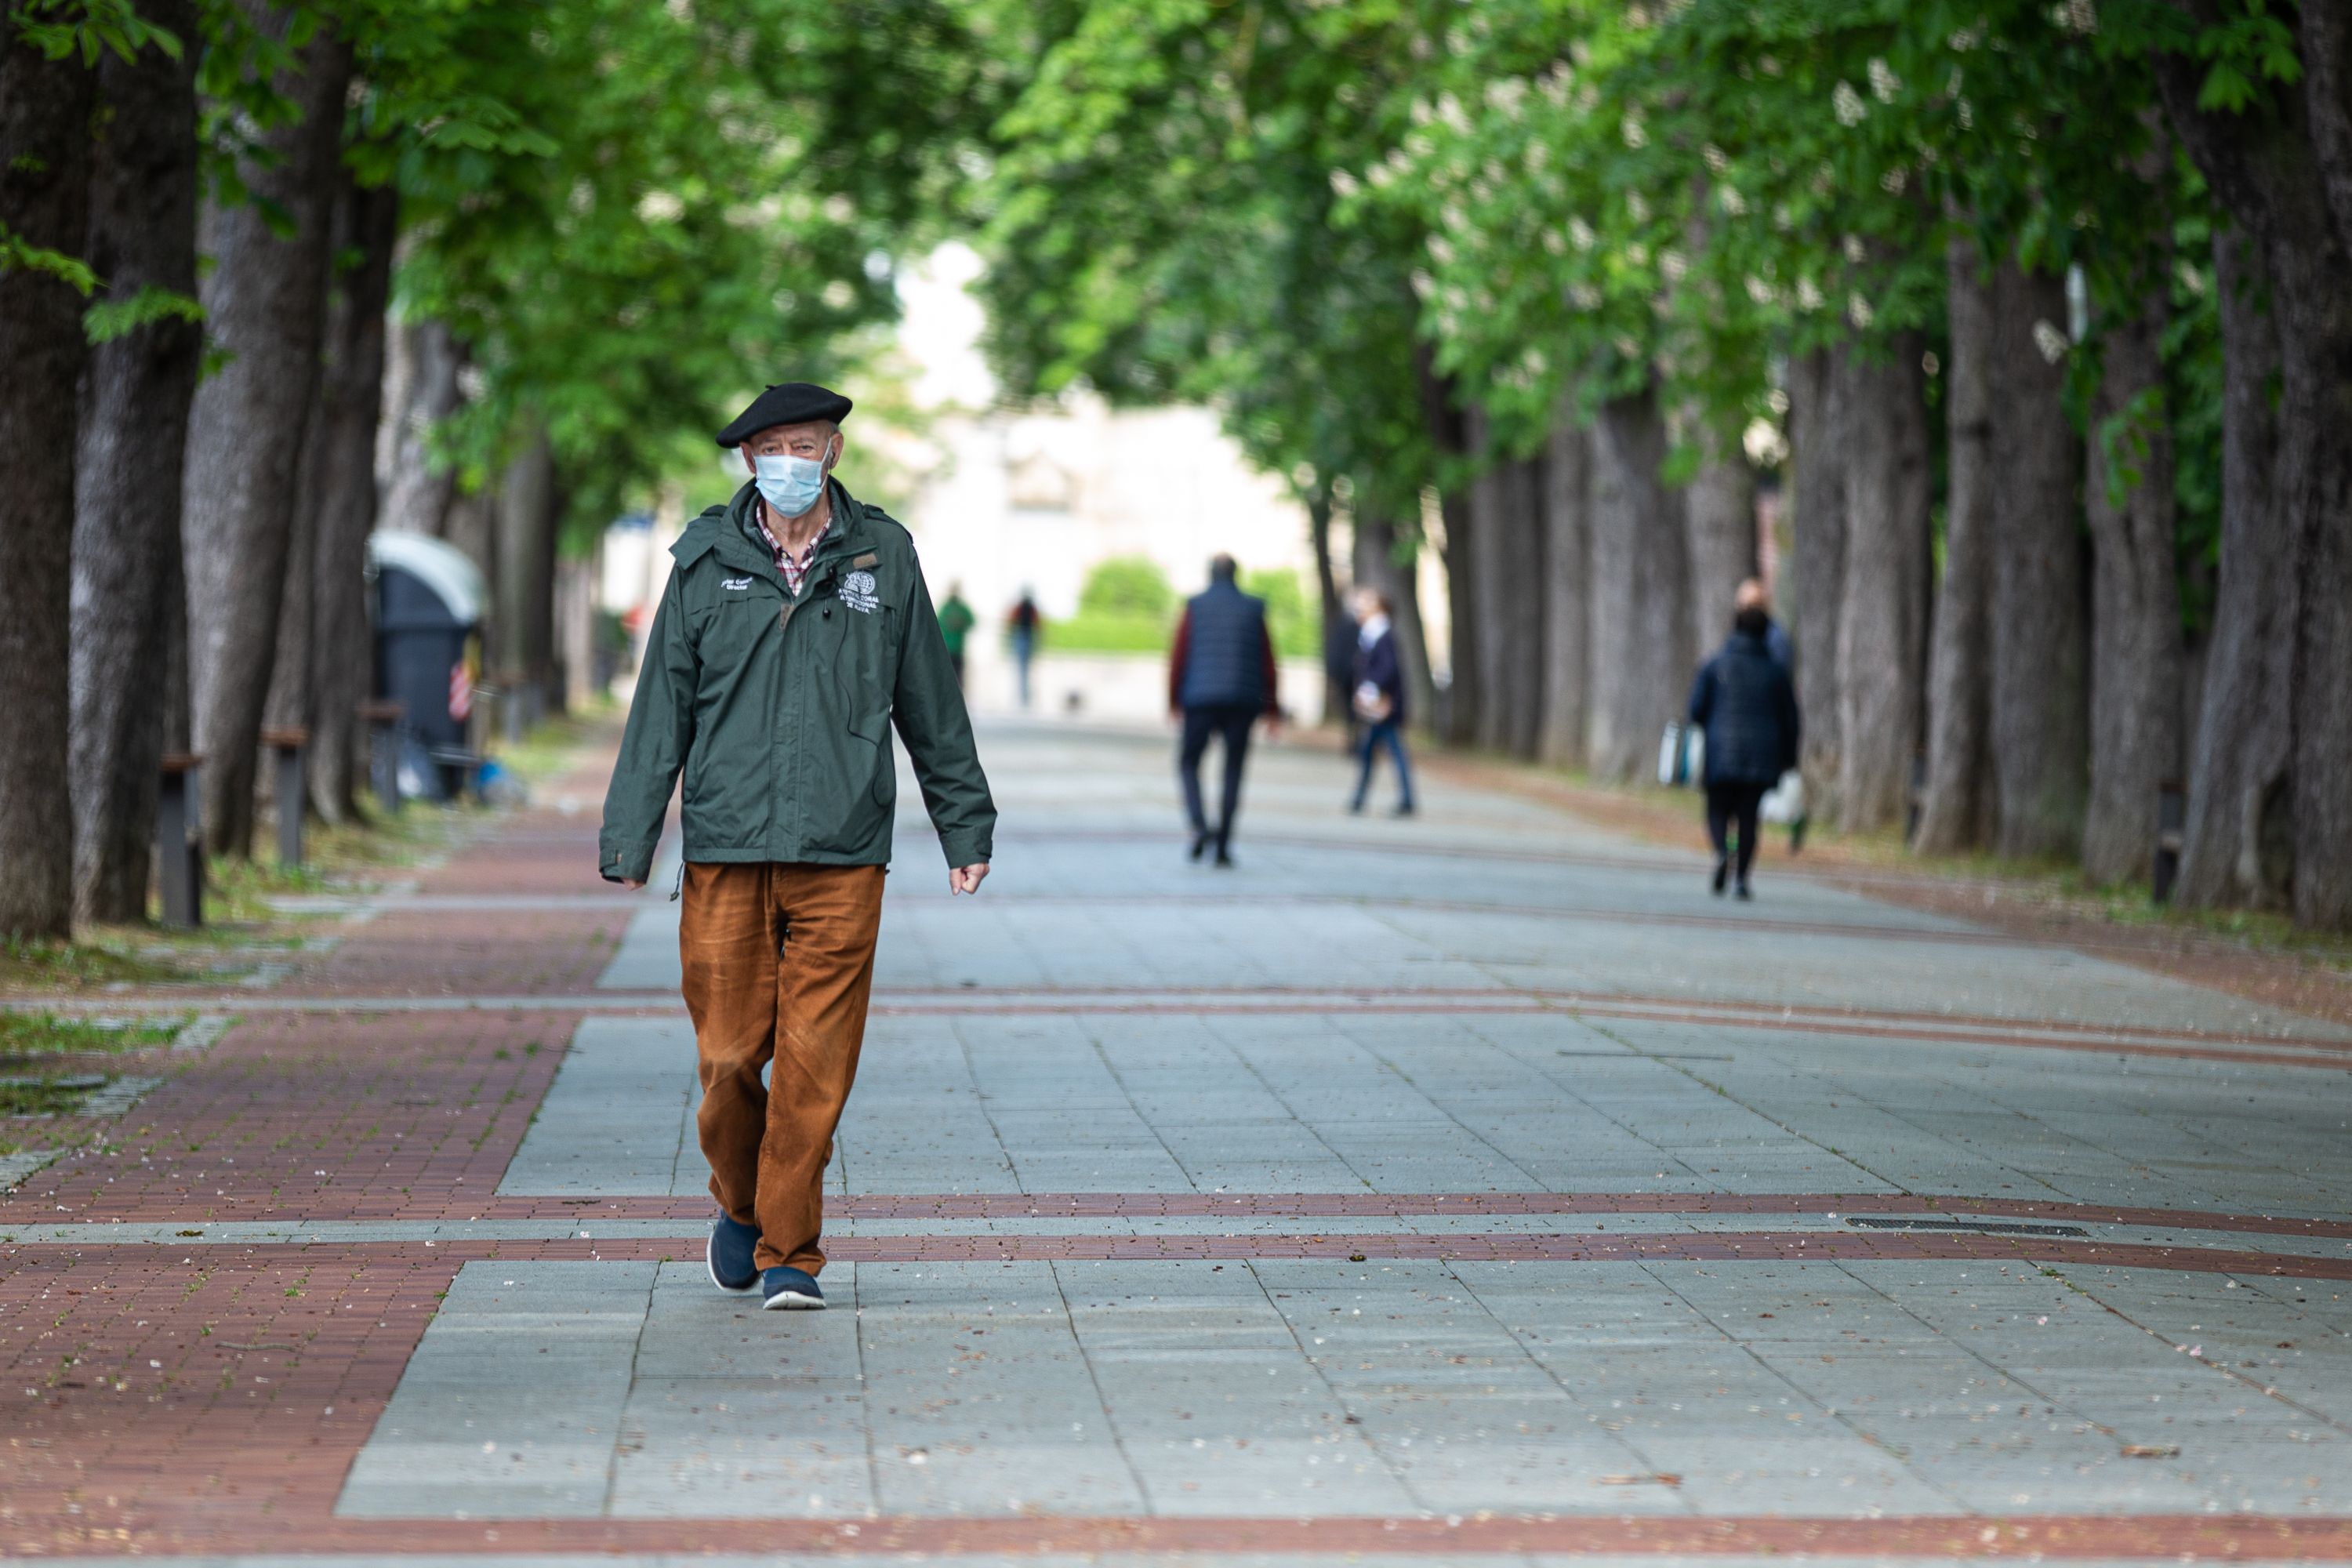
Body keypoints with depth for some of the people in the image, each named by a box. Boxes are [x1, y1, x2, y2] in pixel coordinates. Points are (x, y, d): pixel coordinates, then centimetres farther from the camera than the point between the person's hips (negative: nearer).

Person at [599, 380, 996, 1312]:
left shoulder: (881, 558, 6)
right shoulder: (705, 563, 5)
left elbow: (931, 707, 14)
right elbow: (662, 708, 7)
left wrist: (966, 825, 17)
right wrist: (628, 839, 1)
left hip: (841, 857, 0)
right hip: (725, 852, 0)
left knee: (815, 1068, -4)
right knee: (729, 1056, 2)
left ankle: (791, 1254, 6)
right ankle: (742, 1209, 28)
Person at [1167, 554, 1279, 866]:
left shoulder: (1195, 607, 0)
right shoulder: (1254, 608, 4)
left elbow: (1178, 655, -1)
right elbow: (1267, 661, 4)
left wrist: (1174, 699, 9)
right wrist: (1272, 708, 10)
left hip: (1201, 699, -1)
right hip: (1242, 700, 1)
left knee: (1189, 762, 11)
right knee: (1233, 770, 8)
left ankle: (1199, 826, -13)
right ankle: (1223, 845, 3)